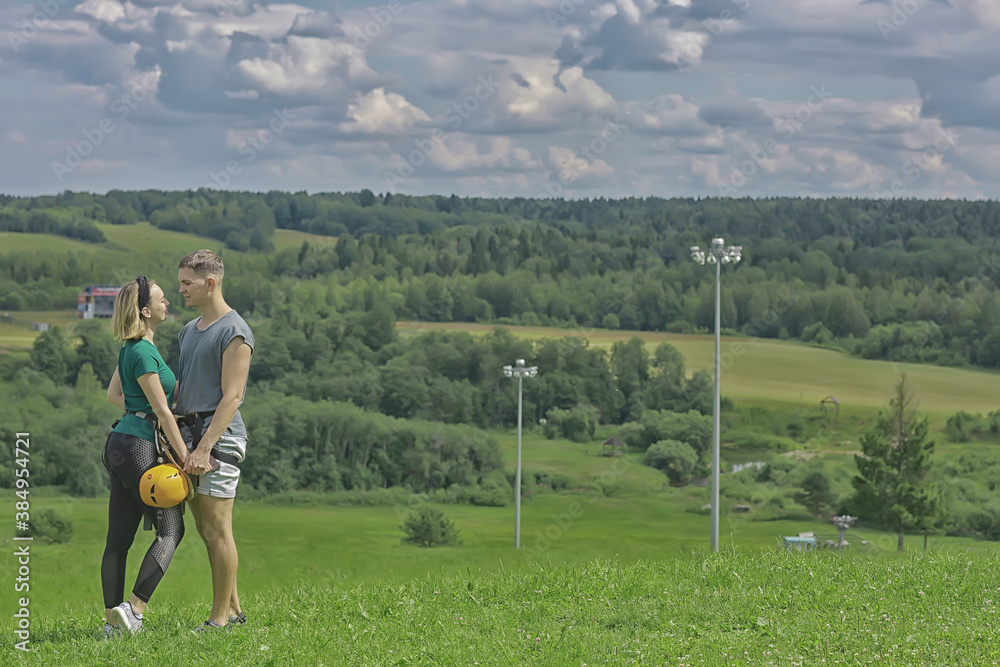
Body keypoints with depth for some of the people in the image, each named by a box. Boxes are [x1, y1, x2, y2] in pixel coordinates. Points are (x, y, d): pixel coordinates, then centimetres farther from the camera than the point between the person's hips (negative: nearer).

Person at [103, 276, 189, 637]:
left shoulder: (131, 348, 14)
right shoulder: (143, 353, -16)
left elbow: (113, 394, 27)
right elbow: (163, 411, -15)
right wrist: (186, 457, -13)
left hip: (121, 442, 9)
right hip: (139, 447, -9)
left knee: (118, 538, 7)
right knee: (171, 529, -2)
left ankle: (113, 620, 9)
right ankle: (134, 607, -11)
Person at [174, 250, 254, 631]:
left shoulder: (234, 334, -10)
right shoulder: (188, 331, 18)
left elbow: (231, 398, -15)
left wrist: (206, 447, -20)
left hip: (220, 435, -9)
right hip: (190, 433, 9)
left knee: (217, 529, -7)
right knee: (206, 530, 10)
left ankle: (221, 617, -3)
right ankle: (234, 609, 18)